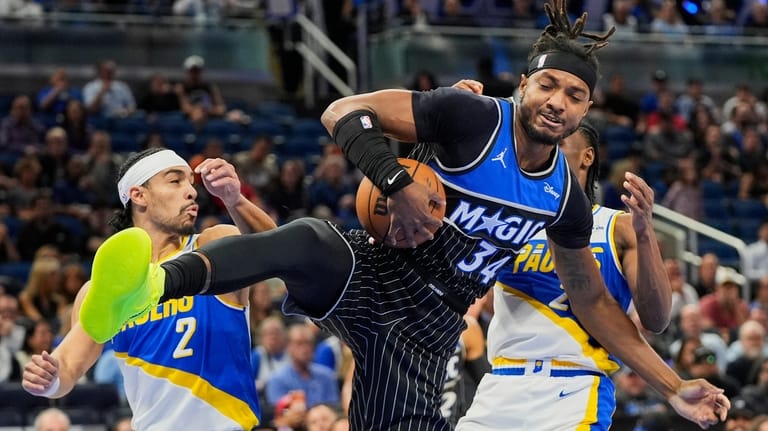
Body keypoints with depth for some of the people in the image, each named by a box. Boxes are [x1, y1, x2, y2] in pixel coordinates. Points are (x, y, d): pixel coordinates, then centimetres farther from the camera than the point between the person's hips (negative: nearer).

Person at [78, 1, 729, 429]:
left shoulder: (564, 197, 11)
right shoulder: (472, 119, -7)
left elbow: (592, 299, 23)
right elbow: (345, 113, -11)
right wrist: (400, 186, -25)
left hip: (427, 332, 6)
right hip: (375, 274, -6)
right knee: (310, 240, -40)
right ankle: (158, 282, -69)